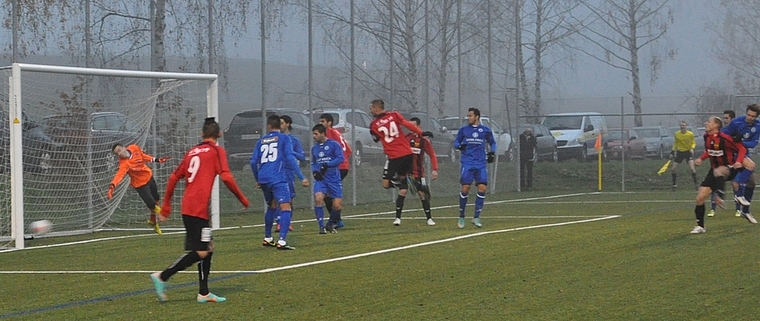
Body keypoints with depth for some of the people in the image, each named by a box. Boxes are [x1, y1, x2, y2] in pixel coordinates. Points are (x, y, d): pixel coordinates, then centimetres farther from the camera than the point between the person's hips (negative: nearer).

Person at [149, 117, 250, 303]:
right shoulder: (217, 151, -1)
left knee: (208, 248, 14)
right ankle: (162, 277, -11)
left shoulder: (192, 152, 18)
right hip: (198, 209, -8)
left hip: (188, 208, 8)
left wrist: (166, 207, 22)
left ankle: (204, 293, 14)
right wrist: (242, 199, -3)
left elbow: (174, 178, 17)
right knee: (201, 252, -7)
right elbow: (226, 177, -13)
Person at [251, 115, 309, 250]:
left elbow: (253, 162, 14)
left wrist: (257, 179, 28)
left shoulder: (262, 141, 15)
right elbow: (290, 158, -9)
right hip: (278, 178, -6)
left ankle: (267, 238, 34)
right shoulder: (284, 138, 2)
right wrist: (302, 178, -9)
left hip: (263, 179, 6)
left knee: (272, 206, 26)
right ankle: (282, 241, -27)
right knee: (285, 208, -12)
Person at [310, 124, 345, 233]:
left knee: (337, 205, -4)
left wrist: (327, 165, -20)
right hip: (320, 179, 3)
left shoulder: (333, 144, -4)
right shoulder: (314, 148, 13)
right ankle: (321, 226, -16)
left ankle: (330, 224, 24)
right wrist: (314, 171, 0)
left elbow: (340, 158, -11)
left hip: (334, 179, -3)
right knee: (318, 198, -24)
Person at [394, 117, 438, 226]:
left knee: (423, 194, 1)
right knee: (402, 191, -13)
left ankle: (429, 218, 14)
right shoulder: (405, 138, -1)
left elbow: (432, 155, 0)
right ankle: (398, 218, -8)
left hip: (418, 173, 0)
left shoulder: (424, 140, -3)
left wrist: (435, 169, -9)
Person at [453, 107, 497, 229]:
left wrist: (491, 152, 3)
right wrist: (459, 146, -10)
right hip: (467, 163, -1)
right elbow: (456, 142, 13)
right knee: (465, 188, -7)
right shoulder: (463, 130, 7)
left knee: (482, 188, -8)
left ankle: (476, 218, -1)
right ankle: (461, 217, 6)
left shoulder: (485, 130, 7)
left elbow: (492, 142, 20)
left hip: (481, 164, 1)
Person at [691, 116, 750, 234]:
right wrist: (701, 158, 7)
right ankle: (700, 226, 8)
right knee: (700, 198, -2)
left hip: (729, 169, -6)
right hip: (715, 170, 6)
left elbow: (742, 149, -16)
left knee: (717, 172, -44)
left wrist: (738, 161, -32)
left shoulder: (724, 138, -20)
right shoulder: (707, 137, 3)